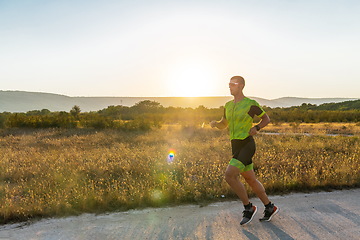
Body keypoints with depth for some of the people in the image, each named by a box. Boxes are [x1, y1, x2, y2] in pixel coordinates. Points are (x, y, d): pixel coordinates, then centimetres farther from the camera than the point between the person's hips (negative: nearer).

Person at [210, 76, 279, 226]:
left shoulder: (251, 104, -8)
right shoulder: (229, 105, 12)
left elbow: (266, 119, 4)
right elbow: (223, 125, 21)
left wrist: (256, 128, -15)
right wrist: (214, 123, -2)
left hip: (247, 145, -8)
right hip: (236, 147, 8)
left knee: (229, 175, -20)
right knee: (250, 180, 14)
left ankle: (248, 208, 0)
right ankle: (270, 208, 32)